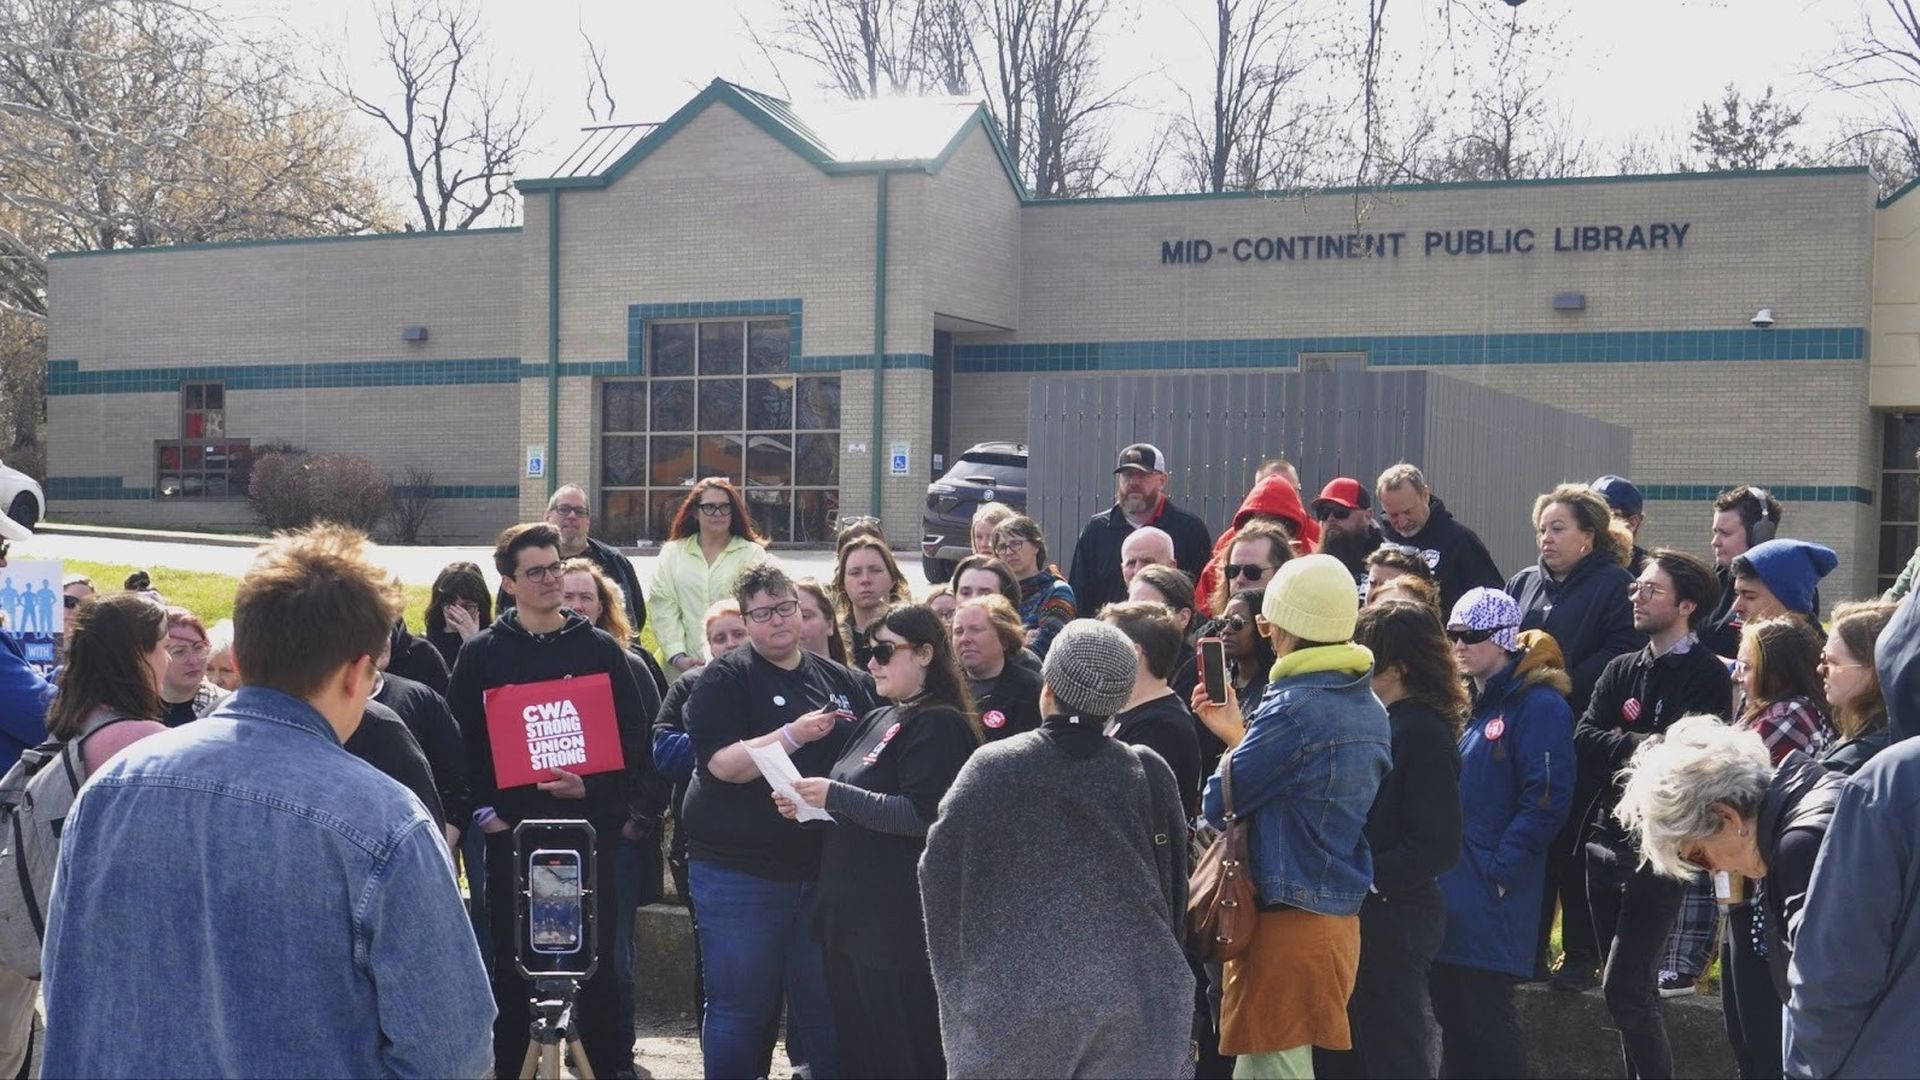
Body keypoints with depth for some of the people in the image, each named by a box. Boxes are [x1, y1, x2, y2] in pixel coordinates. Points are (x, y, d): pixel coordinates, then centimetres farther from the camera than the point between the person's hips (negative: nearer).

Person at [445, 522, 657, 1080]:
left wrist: (593, 789, -12)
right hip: (511, 830, 0)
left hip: (588, 828, 0)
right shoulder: (481, 654, 4)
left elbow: (636, 741, 1)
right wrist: (482, 809, -6)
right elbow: (460, 742, 3)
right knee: (512, 961, 8)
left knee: (596, 957, 3)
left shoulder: (601, 649, 4)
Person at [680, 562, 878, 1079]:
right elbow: (722, 764, -15)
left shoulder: (841, 680, 10)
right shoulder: (725, 680, -3)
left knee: (825, 1007, 10)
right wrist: (794, 734, -25)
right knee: (741, 1007, 3)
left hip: (825, 867, 4)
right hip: (739, 870, -4)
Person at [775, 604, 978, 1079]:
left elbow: (922, 815, -23)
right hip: (851, 913, 9)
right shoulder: (877, 721, 15)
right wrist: (808, 803, 5)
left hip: (900, 923, -9)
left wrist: (834, 795, -20)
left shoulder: (938, 725, -12)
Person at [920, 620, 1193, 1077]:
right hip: (1130, 1000, 1)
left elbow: (939, 873, -1)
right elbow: (1174, 892, 7)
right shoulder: (1149, 774, -3)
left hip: (1012, 1000, -1)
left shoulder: (990, 769, -7)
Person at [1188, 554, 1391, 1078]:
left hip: (1287, 920, -9)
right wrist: (1238, 736, 18)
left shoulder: (1293, 706, -17)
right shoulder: (1369, 706, 10)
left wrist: (1233, 740, 8)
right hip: (1340, 914, 9)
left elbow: (1217, 803, -10)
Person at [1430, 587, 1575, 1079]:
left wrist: (1500, 869, -17)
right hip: (1449, 887, 8)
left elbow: (1548, 799, -17)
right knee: (1450, 1009, 13)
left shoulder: (1538, 705, -10)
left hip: (1492, 892, -8)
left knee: (1487, 1014, -4)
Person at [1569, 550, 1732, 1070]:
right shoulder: (1622, 669, 14)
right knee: (1633, 991, 14)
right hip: (1606, 844, 7)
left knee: (1625, 991, -10)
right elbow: (1584, 738, 1)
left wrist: (1619, 750, -8)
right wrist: (1641, 745, -12)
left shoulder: (1708, 676, -6)